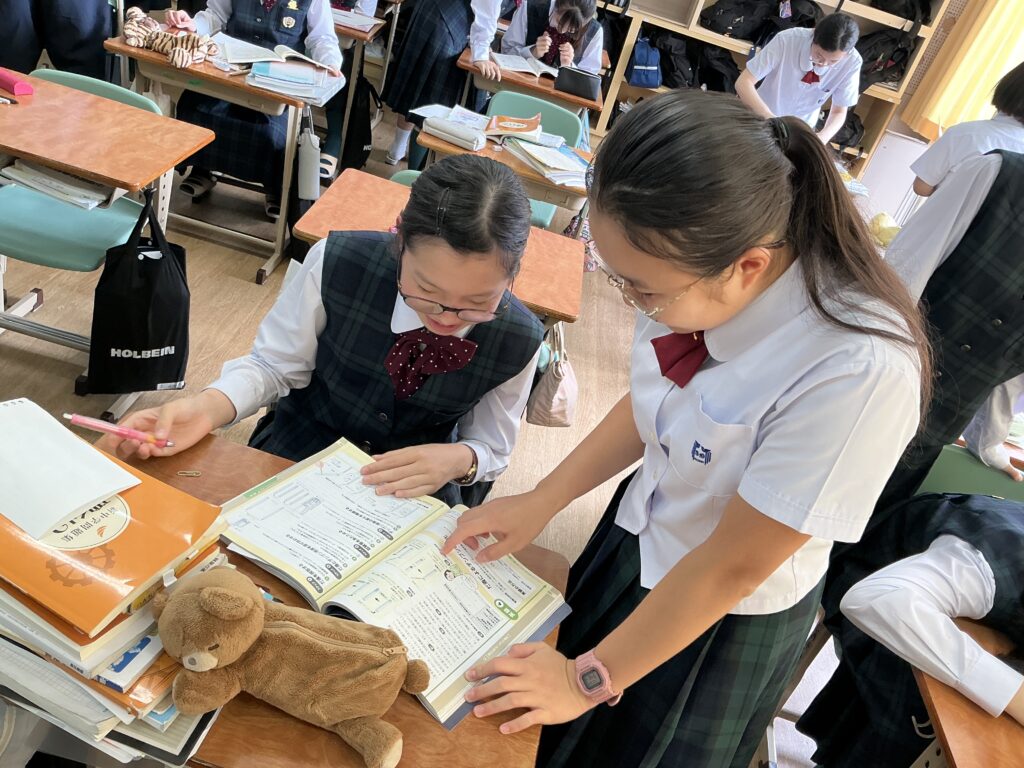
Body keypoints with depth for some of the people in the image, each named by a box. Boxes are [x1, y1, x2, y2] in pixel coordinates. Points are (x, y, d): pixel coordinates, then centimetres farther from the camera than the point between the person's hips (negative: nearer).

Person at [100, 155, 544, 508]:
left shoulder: (518, 342, -19)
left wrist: (457, 460, -26)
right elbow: (274, 364, -9)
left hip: (412, 489, 1)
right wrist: (207, 409, -28)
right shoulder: (337, 263, -24)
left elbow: (492, 448, -3)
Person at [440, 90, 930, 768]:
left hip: (725, 619, -4)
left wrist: (591, 679, -15)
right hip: (639, 535, 5)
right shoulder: (702, 268, -22)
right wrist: (540, 502, -3)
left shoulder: (861, 374, -38)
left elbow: (733, 565, -27)